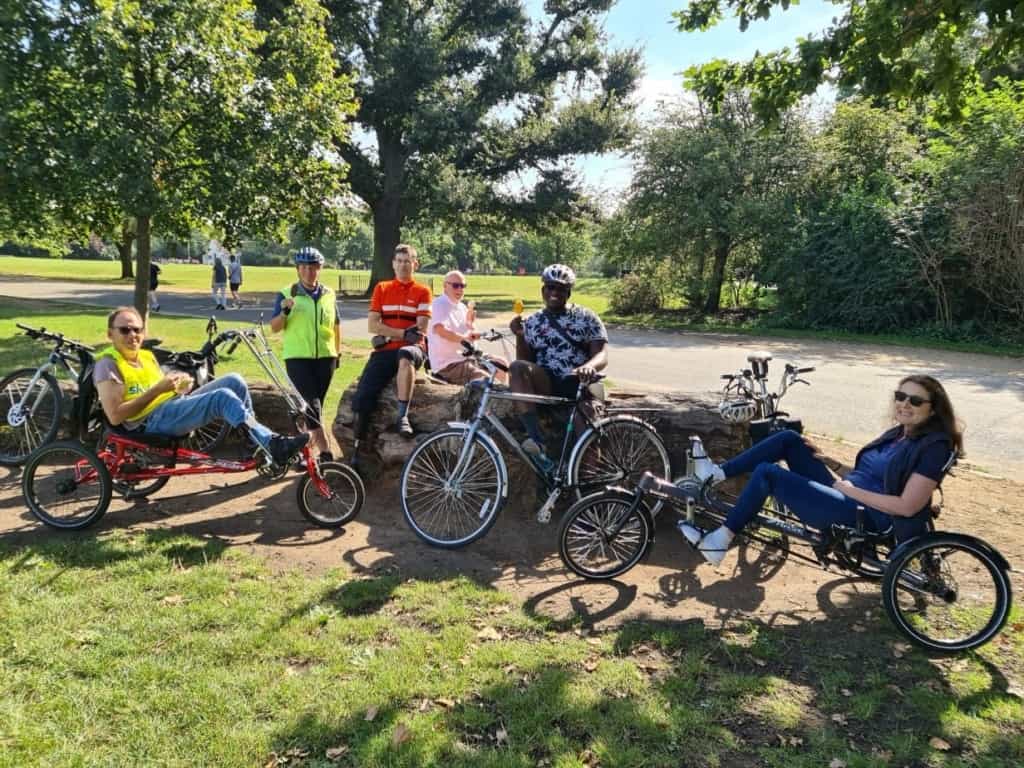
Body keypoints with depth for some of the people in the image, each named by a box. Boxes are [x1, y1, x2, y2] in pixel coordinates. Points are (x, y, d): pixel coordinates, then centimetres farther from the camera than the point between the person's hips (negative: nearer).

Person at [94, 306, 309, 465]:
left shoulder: (147, 356, 21)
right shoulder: (108, 364, -5)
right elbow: (115, 416, -16)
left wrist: (179, 388, 0)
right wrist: (157, 390, -18)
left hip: (176, 404, 8)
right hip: (152, 421, -8)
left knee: (234, 381, -8)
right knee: (223, 397, -28)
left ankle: (257, 445, -3)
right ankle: (274, 446, -29)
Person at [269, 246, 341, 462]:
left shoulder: (329, 295, 9)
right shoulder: (287, 294, 0)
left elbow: (336, 325, 19)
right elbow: (274, 327, -2)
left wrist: (338, 351, 16)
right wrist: (284, 312, -20)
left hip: (325, 357, 3)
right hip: (298, 357, -3)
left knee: (315, 404, 9)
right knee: (311, 404, -12)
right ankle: (325, 451, -13)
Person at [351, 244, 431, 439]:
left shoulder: (422, 291, 7)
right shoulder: (382, 288, 13)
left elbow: (420, 329, -4)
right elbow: (372, 325, 2)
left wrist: (388, 334, -10)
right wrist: (403, 332, -9)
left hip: (411, 349, -2)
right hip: (384, 351, 3)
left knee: (405, 355, -41)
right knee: (361, 401, -12)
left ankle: (402, 417, -35)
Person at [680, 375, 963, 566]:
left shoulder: (934, 446, -13)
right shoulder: (899, 433, 13)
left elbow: (908, 506, -20)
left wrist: (852, 490, -16)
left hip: (861, 517, -9)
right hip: (846, 495, 9)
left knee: (767, 472, -17)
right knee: (789, 439, 0)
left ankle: (720, 540, -8)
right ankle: (717, 474, 0)